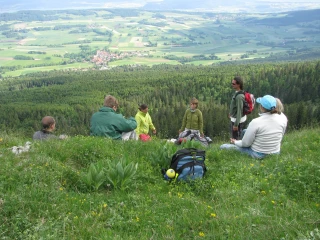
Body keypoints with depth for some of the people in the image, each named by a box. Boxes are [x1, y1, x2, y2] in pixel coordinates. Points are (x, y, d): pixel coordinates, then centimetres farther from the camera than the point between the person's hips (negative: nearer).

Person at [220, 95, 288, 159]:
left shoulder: (256, 122, -26)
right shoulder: (283, 118, -13)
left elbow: (246, 143, -15)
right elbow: (280, 136, 4)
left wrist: (235, 142, 4)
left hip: (258, 155, -5)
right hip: (276, 153, 6)